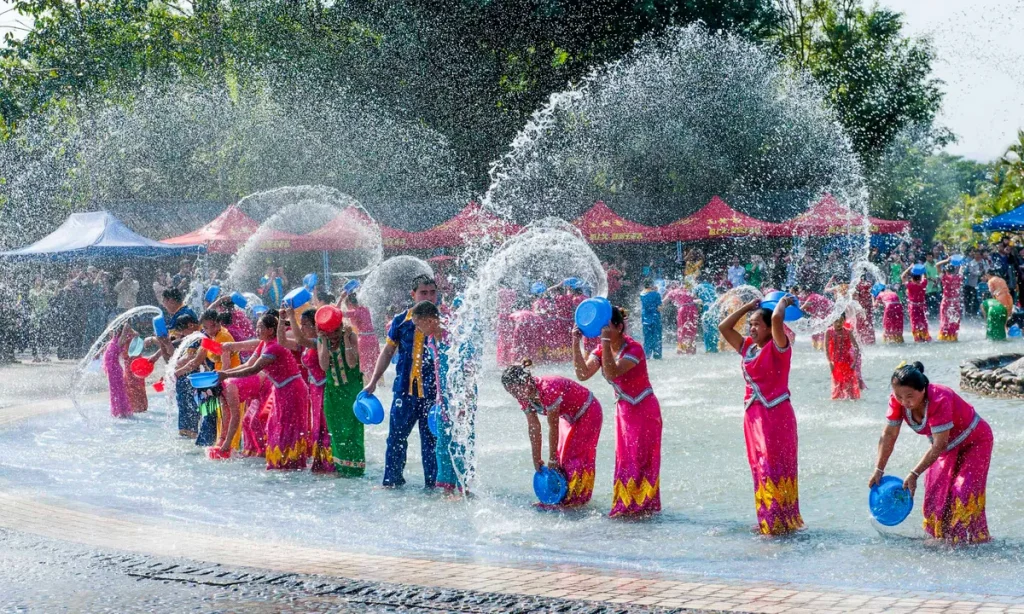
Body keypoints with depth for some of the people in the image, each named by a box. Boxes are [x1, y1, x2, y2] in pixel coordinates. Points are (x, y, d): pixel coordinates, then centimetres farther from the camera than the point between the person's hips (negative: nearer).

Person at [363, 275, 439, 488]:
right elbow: (388, 352, 13)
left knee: (431, 440, 5)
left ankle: (431, 483, 14)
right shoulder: (401, 321, 3)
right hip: (405, 390, 2)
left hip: (432, 392, -1)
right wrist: (373, 382, 10)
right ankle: (391, 480, 16)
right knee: (396, 437, 4)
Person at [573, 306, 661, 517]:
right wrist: (576, 344, -19)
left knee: (641, 458, -5)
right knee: (624, 458, 9)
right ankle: (626, 505, 15)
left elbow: (612, 373, -36)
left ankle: (642, 505, 1)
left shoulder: (633, 349, -22)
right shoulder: (602, 349, 0)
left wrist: (606, 342, -40)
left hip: (644, 410, -7)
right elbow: (583, 374, -12)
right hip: (624, 411, 7)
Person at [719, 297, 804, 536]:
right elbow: (724, 327, 15)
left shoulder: (778, 348, -7)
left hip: (777, 414, -7)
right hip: (753, 415, 7)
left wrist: (784, 301, -6)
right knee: (759, 470, 9)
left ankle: (783, 521, -3)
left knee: (776, 469, -7)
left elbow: (777, 318, -24)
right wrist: (747, 307, 15)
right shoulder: (748, 347, 12)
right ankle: (767, 521, 16)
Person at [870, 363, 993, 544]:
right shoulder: (897, 400, -22)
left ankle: (976, 539, -9)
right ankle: (940, 537, 14)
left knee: (964, 492, -17)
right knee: (936, 494, 2)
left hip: (974, 441, -6)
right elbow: (889, 435, -12)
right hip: (948, 447, 6)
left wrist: (914, 474, -36)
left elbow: (940, 445, -37)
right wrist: (878, 470, -13)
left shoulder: (939, 400, -40)